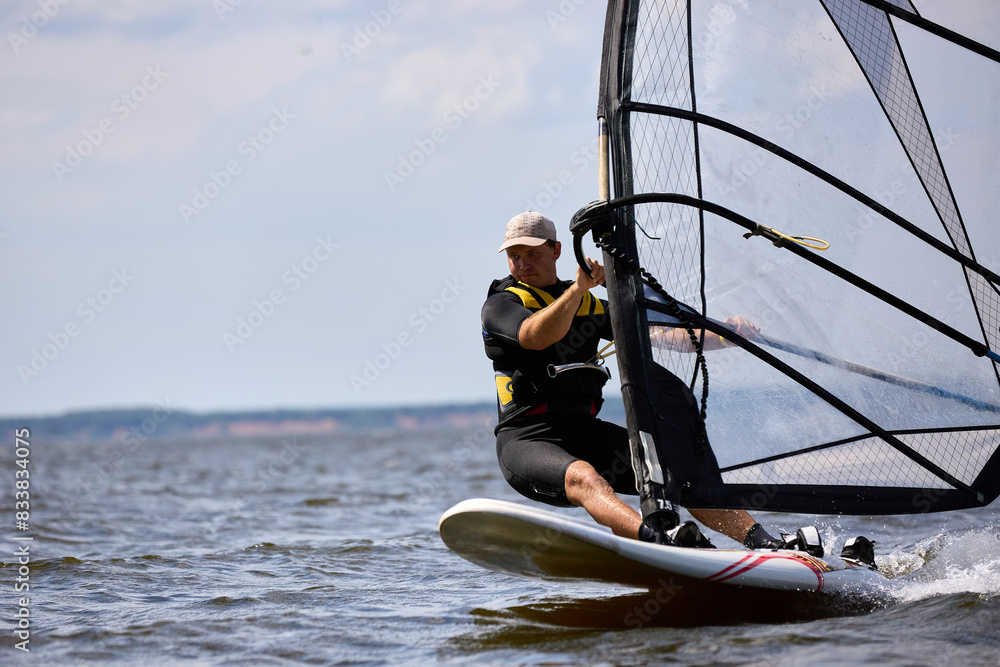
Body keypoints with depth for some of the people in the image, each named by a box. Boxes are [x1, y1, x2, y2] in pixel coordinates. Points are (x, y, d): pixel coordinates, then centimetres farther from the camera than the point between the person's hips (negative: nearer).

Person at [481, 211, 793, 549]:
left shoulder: (589, 305, 20)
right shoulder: (501, 305, 1)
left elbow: (657, 332, 18)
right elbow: (536, 337, -22)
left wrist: (723, 335, 6)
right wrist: (578, 287, -33)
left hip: (586, 431, 6)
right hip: (527, 441, -6)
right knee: (584, 478, -37)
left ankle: (764, 543, -17)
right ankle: (660, 543, -61)